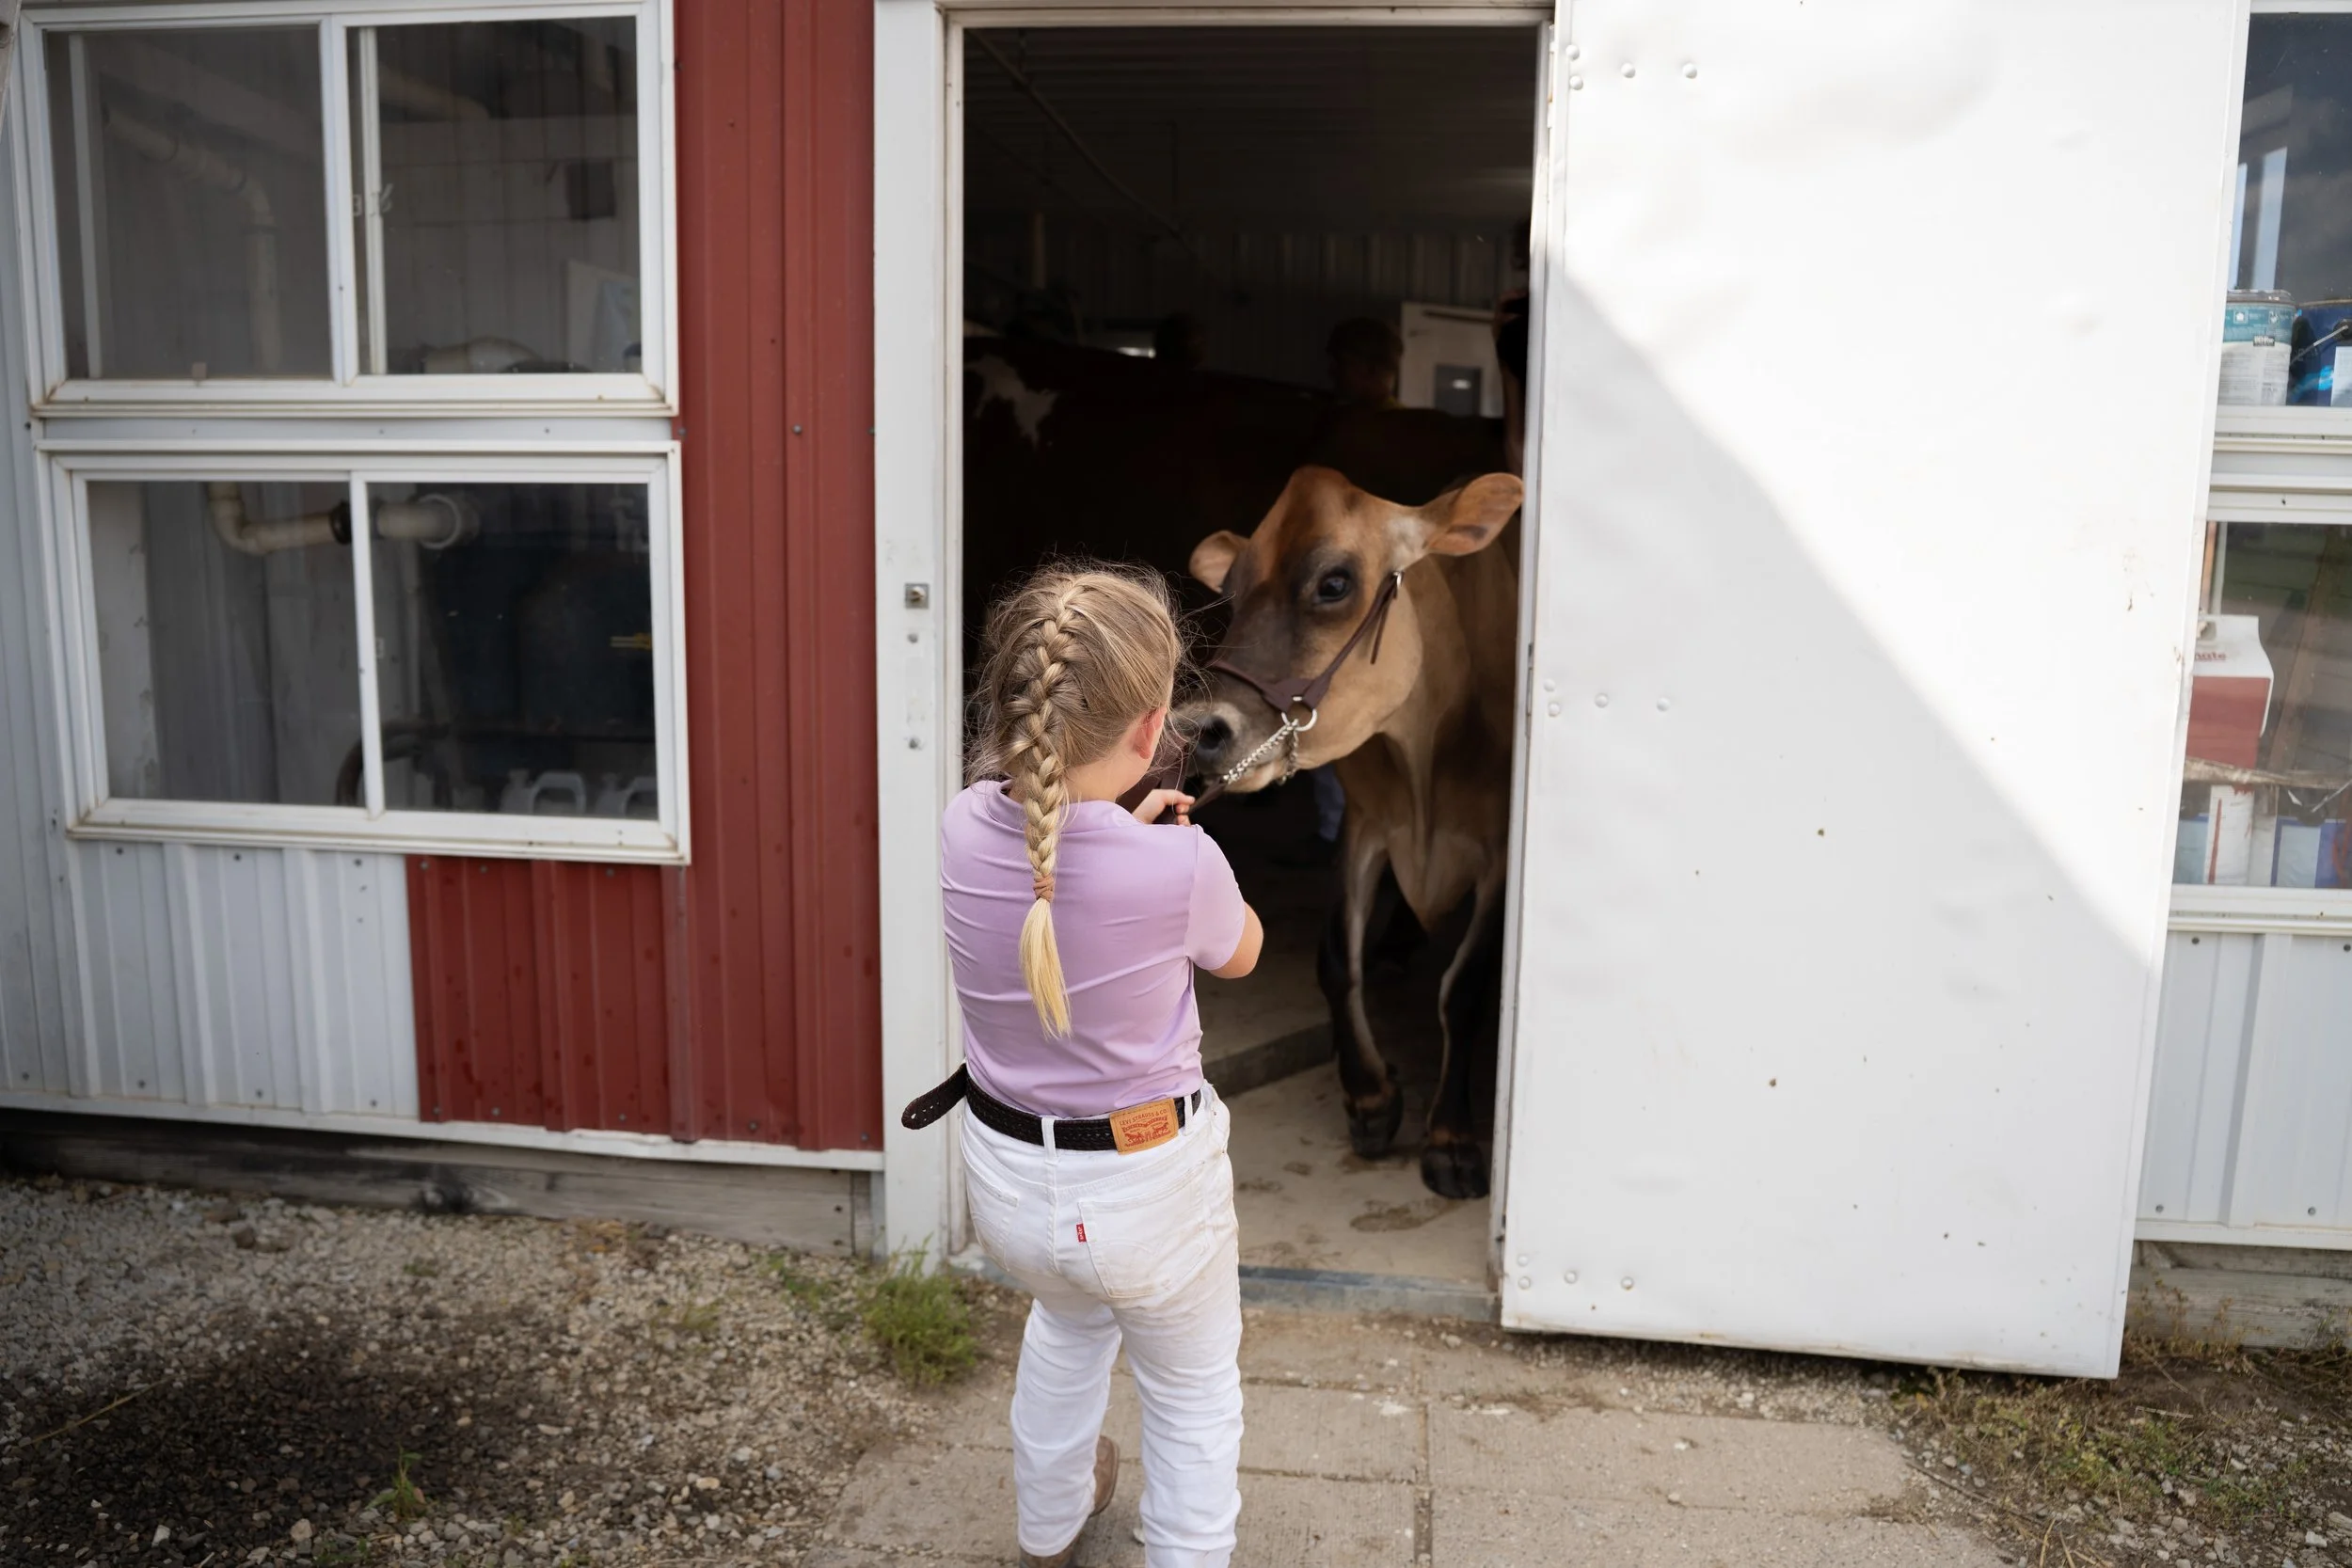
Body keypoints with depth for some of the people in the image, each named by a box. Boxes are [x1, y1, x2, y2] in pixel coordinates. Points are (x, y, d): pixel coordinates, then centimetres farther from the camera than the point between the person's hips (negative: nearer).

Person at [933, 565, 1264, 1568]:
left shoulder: (965, 828, -15)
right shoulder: (1180, 866, -27)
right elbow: (1240, 955, -2)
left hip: (1005, 1176, 6)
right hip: (1148, 1185, -5)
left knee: (1069, 1318, 37)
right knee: (1194, 1394, 24)